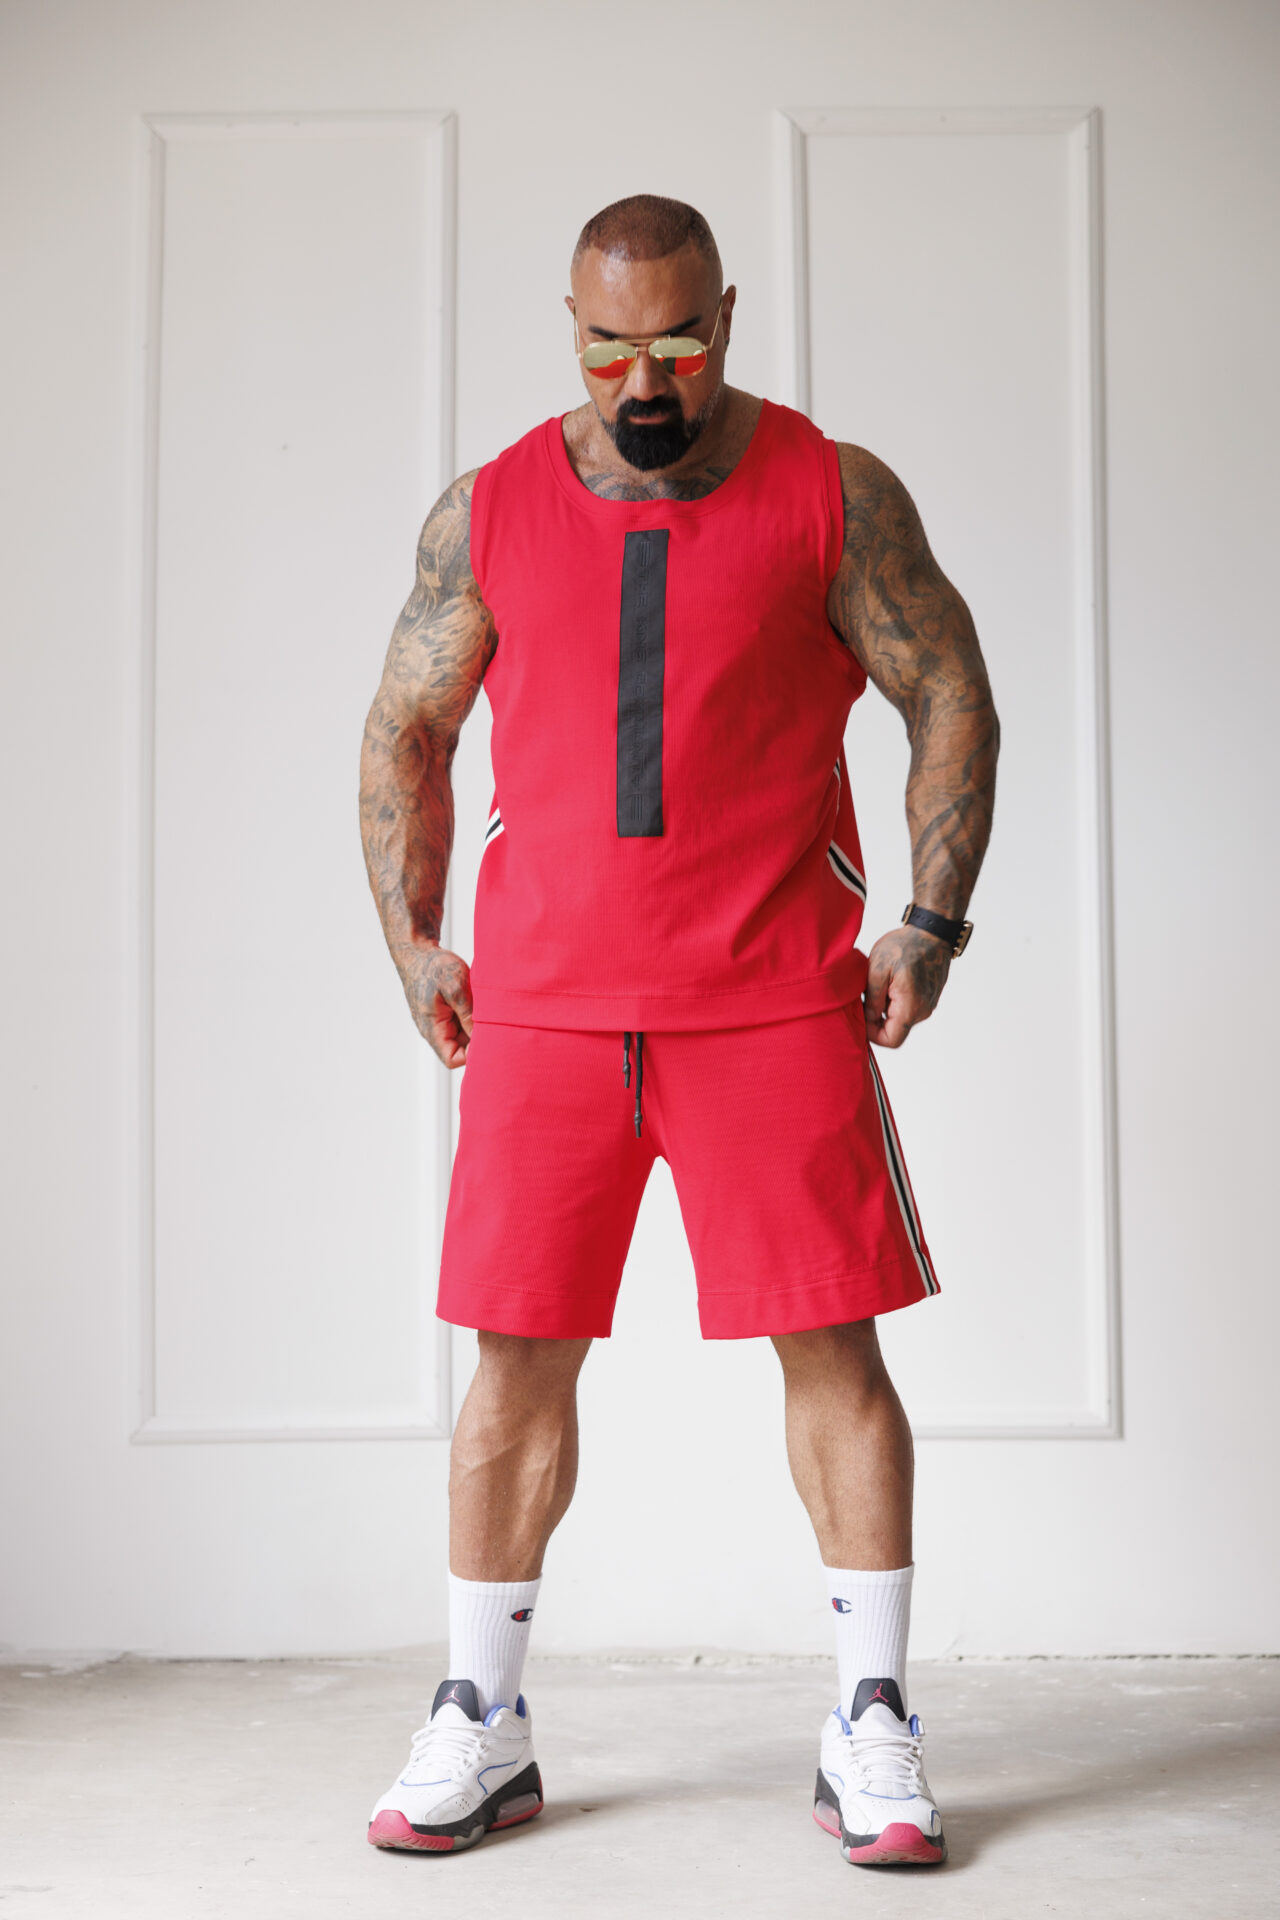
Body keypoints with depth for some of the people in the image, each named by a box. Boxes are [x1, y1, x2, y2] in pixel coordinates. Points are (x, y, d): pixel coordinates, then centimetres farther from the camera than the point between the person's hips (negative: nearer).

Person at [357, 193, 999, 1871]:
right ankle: (482, 1727, 19)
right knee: (518, 1356, 4)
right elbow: (404, 732, 15)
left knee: (833, 1348, -1)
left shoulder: (836, 494, 2)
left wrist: (932, 925, -3)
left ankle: (871, 1729, 12)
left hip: (777, 1003, -1)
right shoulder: (487, 513, 7)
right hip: (543, 1008, 2)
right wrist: (412, 940, 6)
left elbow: (953, 699, 6)